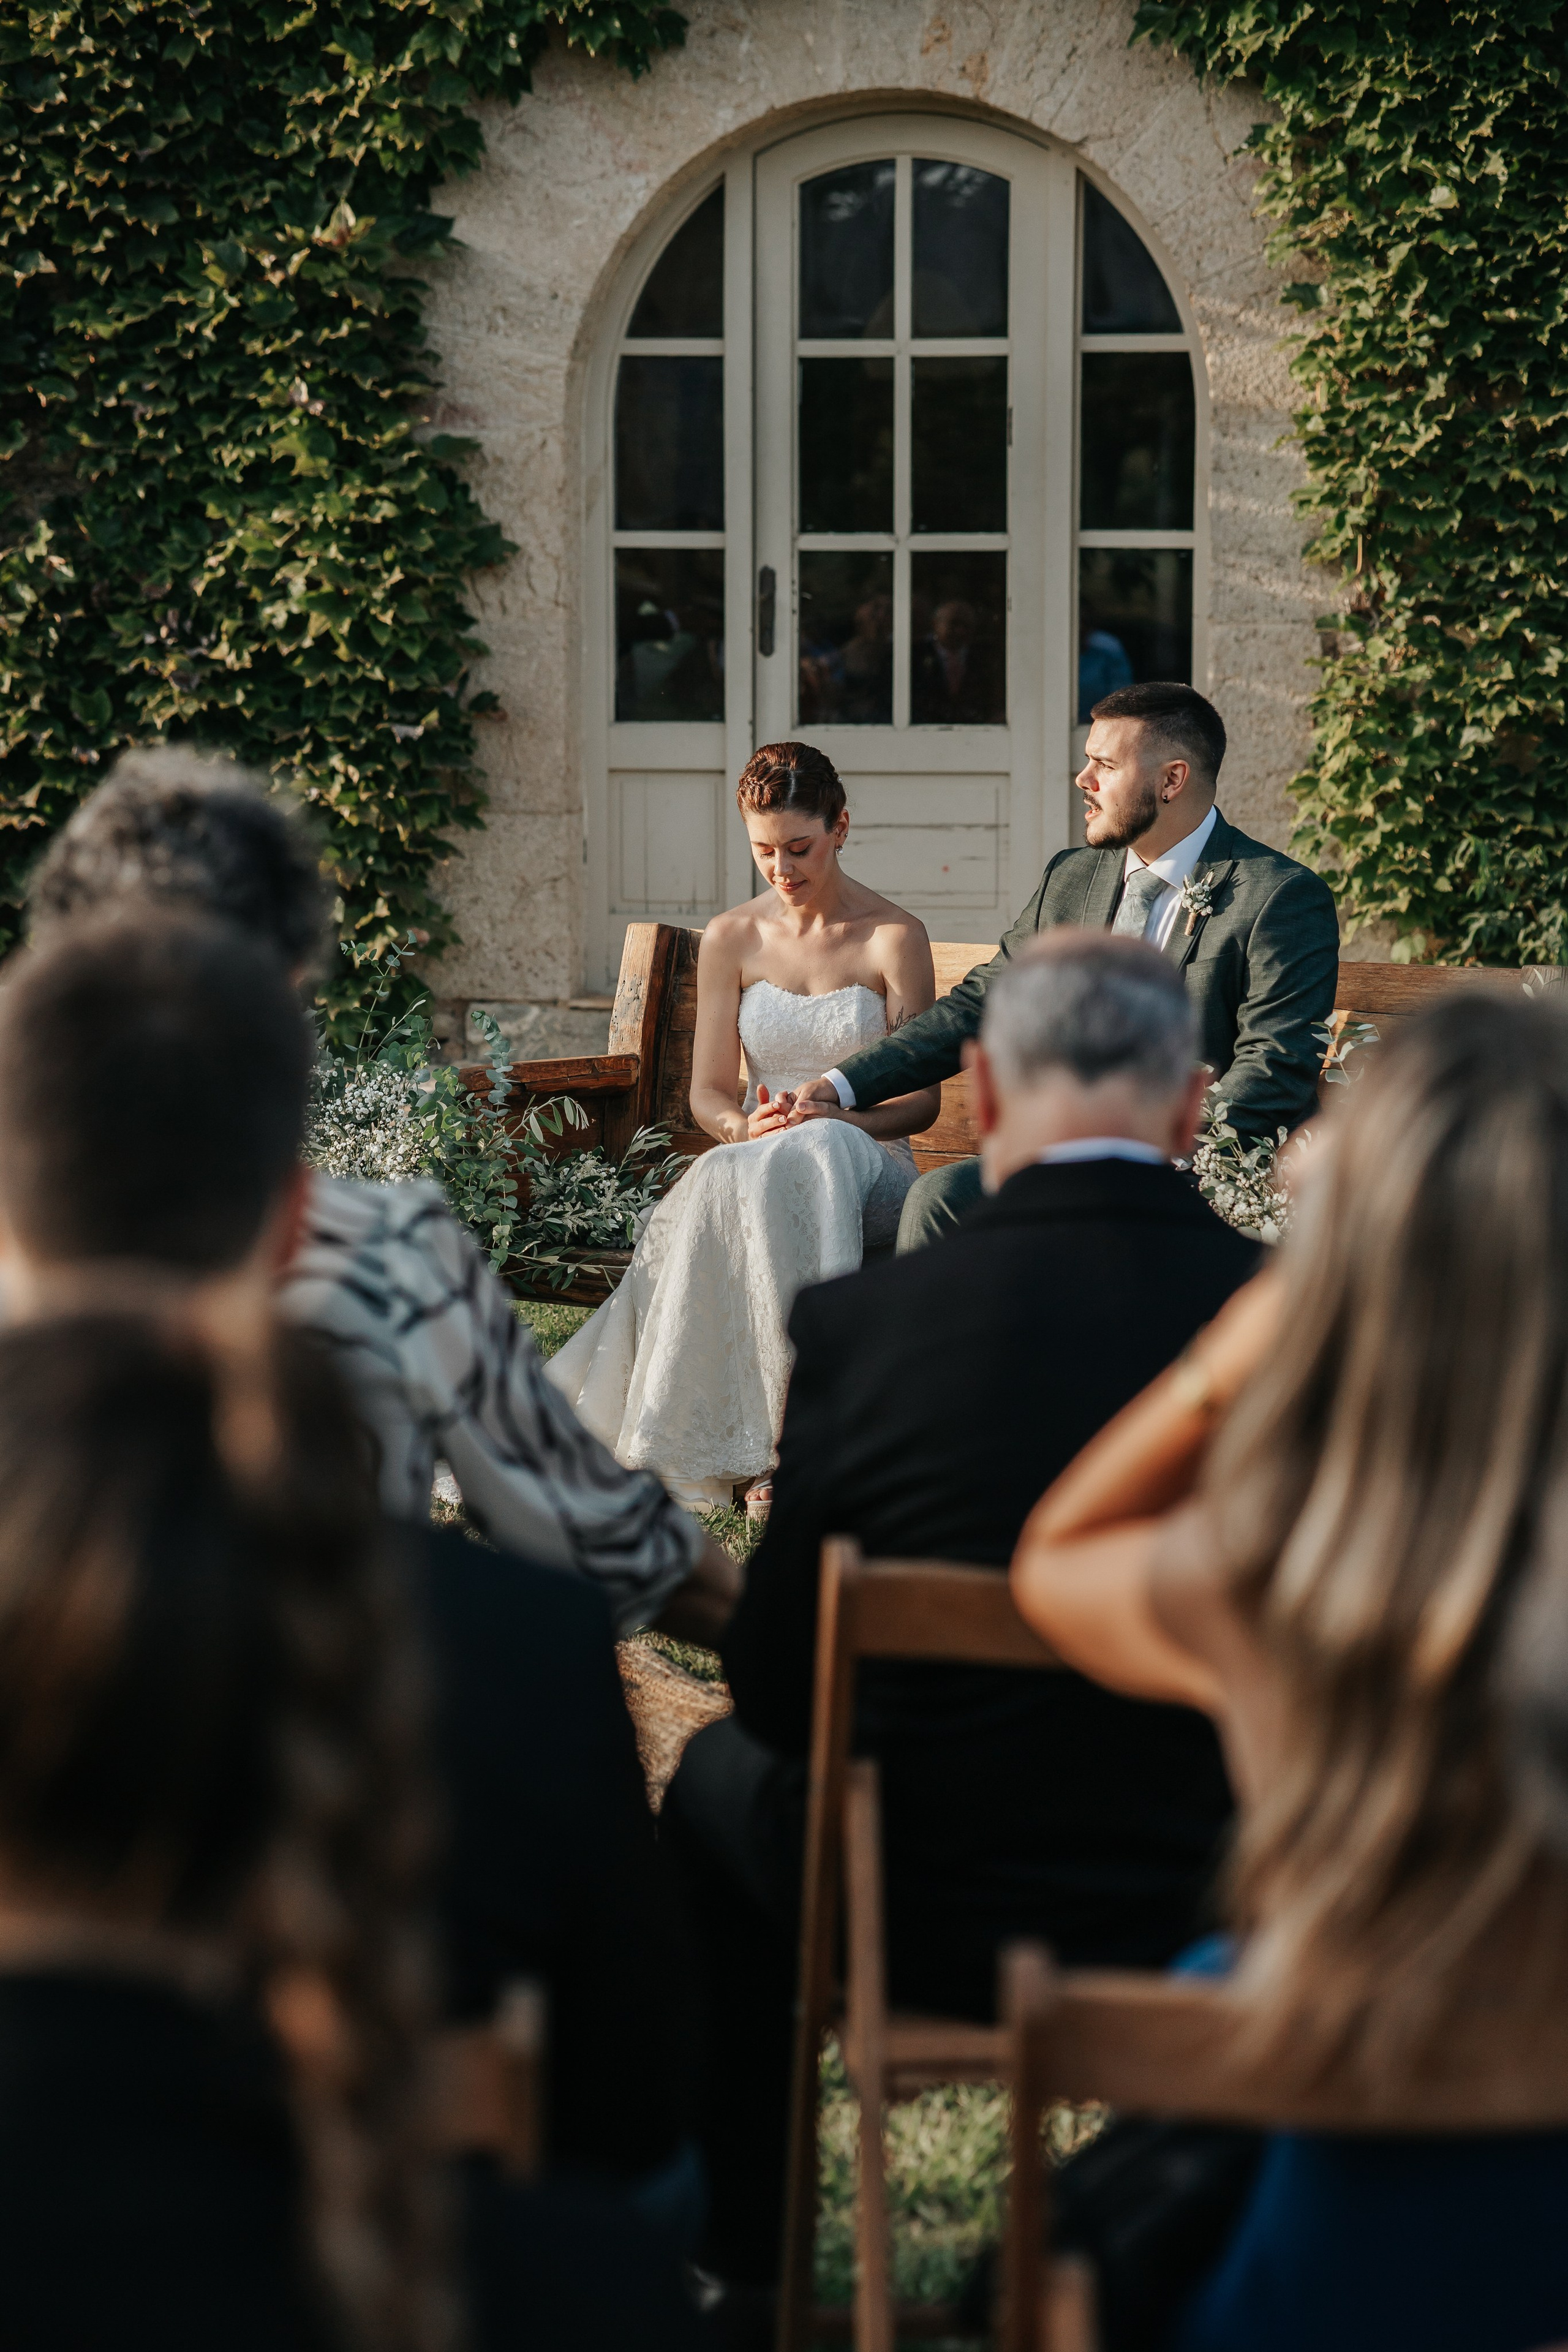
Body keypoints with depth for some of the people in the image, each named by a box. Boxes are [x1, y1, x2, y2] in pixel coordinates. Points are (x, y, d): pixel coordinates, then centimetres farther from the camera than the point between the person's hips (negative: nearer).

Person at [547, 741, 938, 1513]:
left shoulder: (893, 938, -1)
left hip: (865, 1169, -2)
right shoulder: (731, 938, 10)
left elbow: (920, 1097, -2)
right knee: (734, 1182, -37)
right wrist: (745, 1126, -16)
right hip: (756, 1165, 2)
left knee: (803, 1163, -39)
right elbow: (708, 1090, 9)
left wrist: (834, 1116, -21)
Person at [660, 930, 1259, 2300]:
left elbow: (776, 1689, -7)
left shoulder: (862, 1323, -17)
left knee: (721, 1780, 30)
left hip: (929, 1925, -1)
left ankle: (738, 2258, 41)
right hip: (1223, 1919, 1)